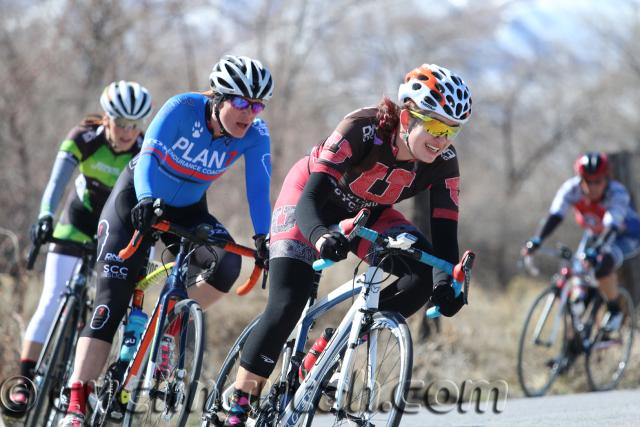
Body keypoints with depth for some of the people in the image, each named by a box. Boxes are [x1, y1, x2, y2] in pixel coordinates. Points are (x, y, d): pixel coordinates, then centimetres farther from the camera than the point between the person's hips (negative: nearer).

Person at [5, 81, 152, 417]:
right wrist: (45, 216, -51)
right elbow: (58, 180, -33)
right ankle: (24, 382, -7)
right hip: (77, 225, -1)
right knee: (53, 301, -10)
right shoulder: (84, 139, -21)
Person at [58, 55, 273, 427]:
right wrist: (146, 201, -53)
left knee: (226, 265, -28)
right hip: (138, 199, -3)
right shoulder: (183, 109, -26)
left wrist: (263, 237, -40)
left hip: (188, 210, 3)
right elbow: (149, 154, -36)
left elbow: (259, 188, -25)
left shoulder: (255, 135, -19)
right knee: (112, 300, -15)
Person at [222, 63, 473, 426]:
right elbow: (310, 199, -42)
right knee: (287, 306, -19)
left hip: (366, 213, 4)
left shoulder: (443, 161, -23)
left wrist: (446, 281, -42)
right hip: (309, 199, -4)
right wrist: (320, 237, -64)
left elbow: (445, 229, -23)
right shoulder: (363, 129, -36)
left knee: (425, 273, -21)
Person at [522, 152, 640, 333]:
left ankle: (615, 311, -11)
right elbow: (555, 216, -35)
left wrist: (597, 249, -65)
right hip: (597, 234, 5)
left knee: (604, 264, -31)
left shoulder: (617, 194, -35)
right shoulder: (572, 188, -25)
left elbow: (611, 227, -48)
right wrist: (537, 240, -50)